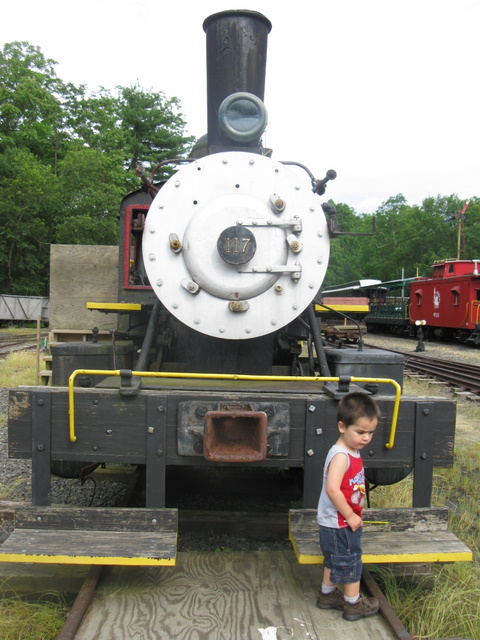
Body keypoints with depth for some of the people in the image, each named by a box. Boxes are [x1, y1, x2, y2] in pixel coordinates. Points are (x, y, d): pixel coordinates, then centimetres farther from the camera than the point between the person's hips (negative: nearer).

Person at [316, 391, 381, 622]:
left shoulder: (352, 452, 4)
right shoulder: (340, 456, -27)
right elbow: (332, 489, -34)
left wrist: (353, 514, 12)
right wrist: (350, 516, -25)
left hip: (338, 523, 9)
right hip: (338, 524, -9)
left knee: (334, 559, 23)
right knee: (350, 561, 8)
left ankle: (327, 594, 40)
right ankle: (354, 604, 25)